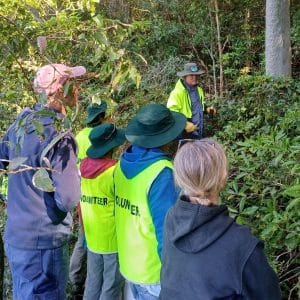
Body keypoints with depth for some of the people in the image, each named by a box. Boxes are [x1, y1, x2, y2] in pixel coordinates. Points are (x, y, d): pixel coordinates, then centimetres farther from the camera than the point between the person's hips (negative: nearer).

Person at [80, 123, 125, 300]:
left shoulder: (83, 166, -2)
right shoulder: (116, 170, -21)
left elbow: (80, 204, 7)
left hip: (92, 237, 6)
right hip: (114, 239, -6)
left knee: (93, 282, 19)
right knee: (112, 285, 9)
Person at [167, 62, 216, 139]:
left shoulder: (199, 90, 10)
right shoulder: (177, 92, -18)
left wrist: (207, 109, 9)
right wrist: (185, 125, -29)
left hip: (198, 132, 8)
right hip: (184, 134, -8)